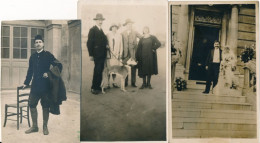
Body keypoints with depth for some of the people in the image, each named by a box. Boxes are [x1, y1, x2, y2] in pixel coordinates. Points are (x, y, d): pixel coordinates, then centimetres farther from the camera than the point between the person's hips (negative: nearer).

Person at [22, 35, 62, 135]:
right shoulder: (32, 57, 12)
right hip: (35, 85, 4)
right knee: (32, 105, 3)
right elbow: (30, 71, 18)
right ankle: (34, 126, 16)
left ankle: (45, 127, 14)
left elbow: (59, 66, -4)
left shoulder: (48, 55, -2)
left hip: (45, 85, -4)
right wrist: (26, 83, 14)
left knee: (45, 106, 2)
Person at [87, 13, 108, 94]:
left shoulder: (101, 30, 18)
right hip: (97, 54, -7)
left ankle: (98, 86, 15)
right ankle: (94, 88, -4)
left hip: (102, 54, 7)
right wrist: (90, 55, -14)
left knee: (100, 71, 9)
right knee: (97, 71, -9)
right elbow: (89, 43, -10)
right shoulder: (92, 30, -5)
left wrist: (106, 45, 4)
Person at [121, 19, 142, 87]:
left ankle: (133, 82, 5)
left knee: (133, 68, -1)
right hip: (126, 53, 0)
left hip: (133, 53, 0)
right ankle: (125, 82, 7)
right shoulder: (123, 34, 7)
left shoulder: (135, 33, 9)